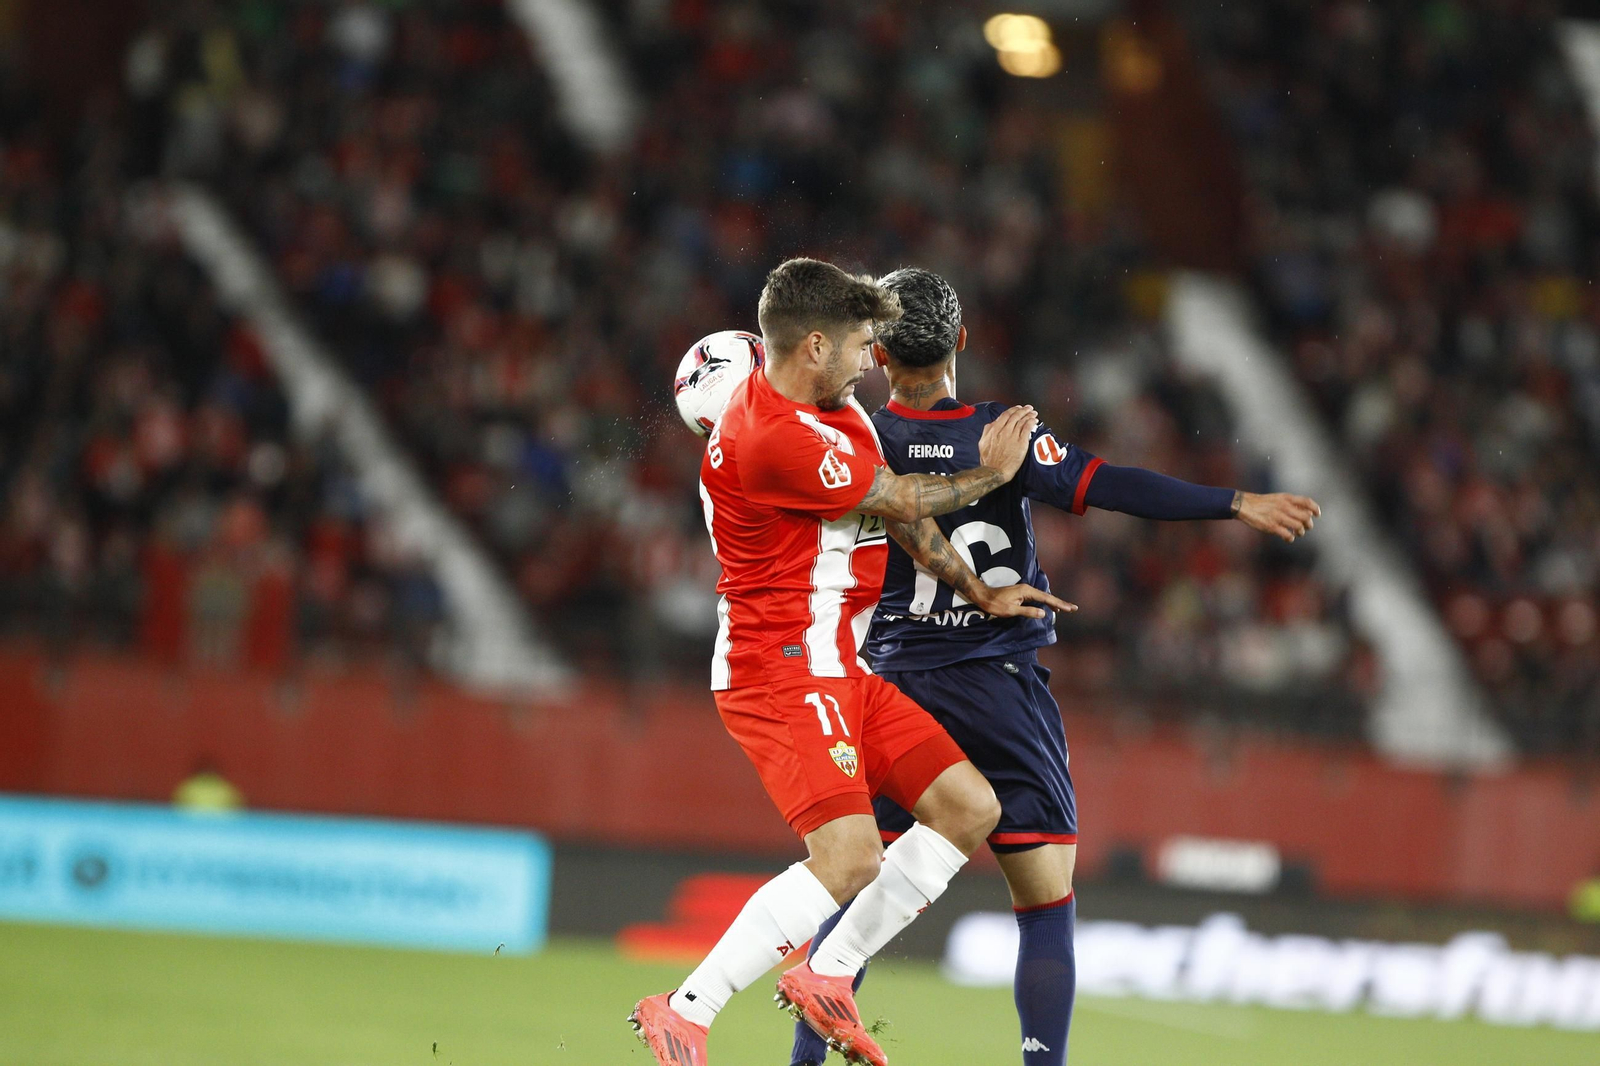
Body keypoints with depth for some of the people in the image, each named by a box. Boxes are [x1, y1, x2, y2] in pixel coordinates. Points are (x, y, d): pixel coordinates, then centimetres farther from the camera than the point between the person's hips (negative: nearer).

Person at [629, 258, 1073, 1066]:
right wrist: (989, 474, 7)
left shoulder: (831, 405, 11)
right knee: (849, 856, -23)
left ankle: (827, 974, 9)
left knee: (969, 807, 6)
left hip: (835, 668, 11)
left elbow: (898, 510, 20)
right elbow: (902, 502, -10)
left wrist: (981, 594, 19)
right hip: (785, 672, -11)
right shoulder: (773, 439, -22)